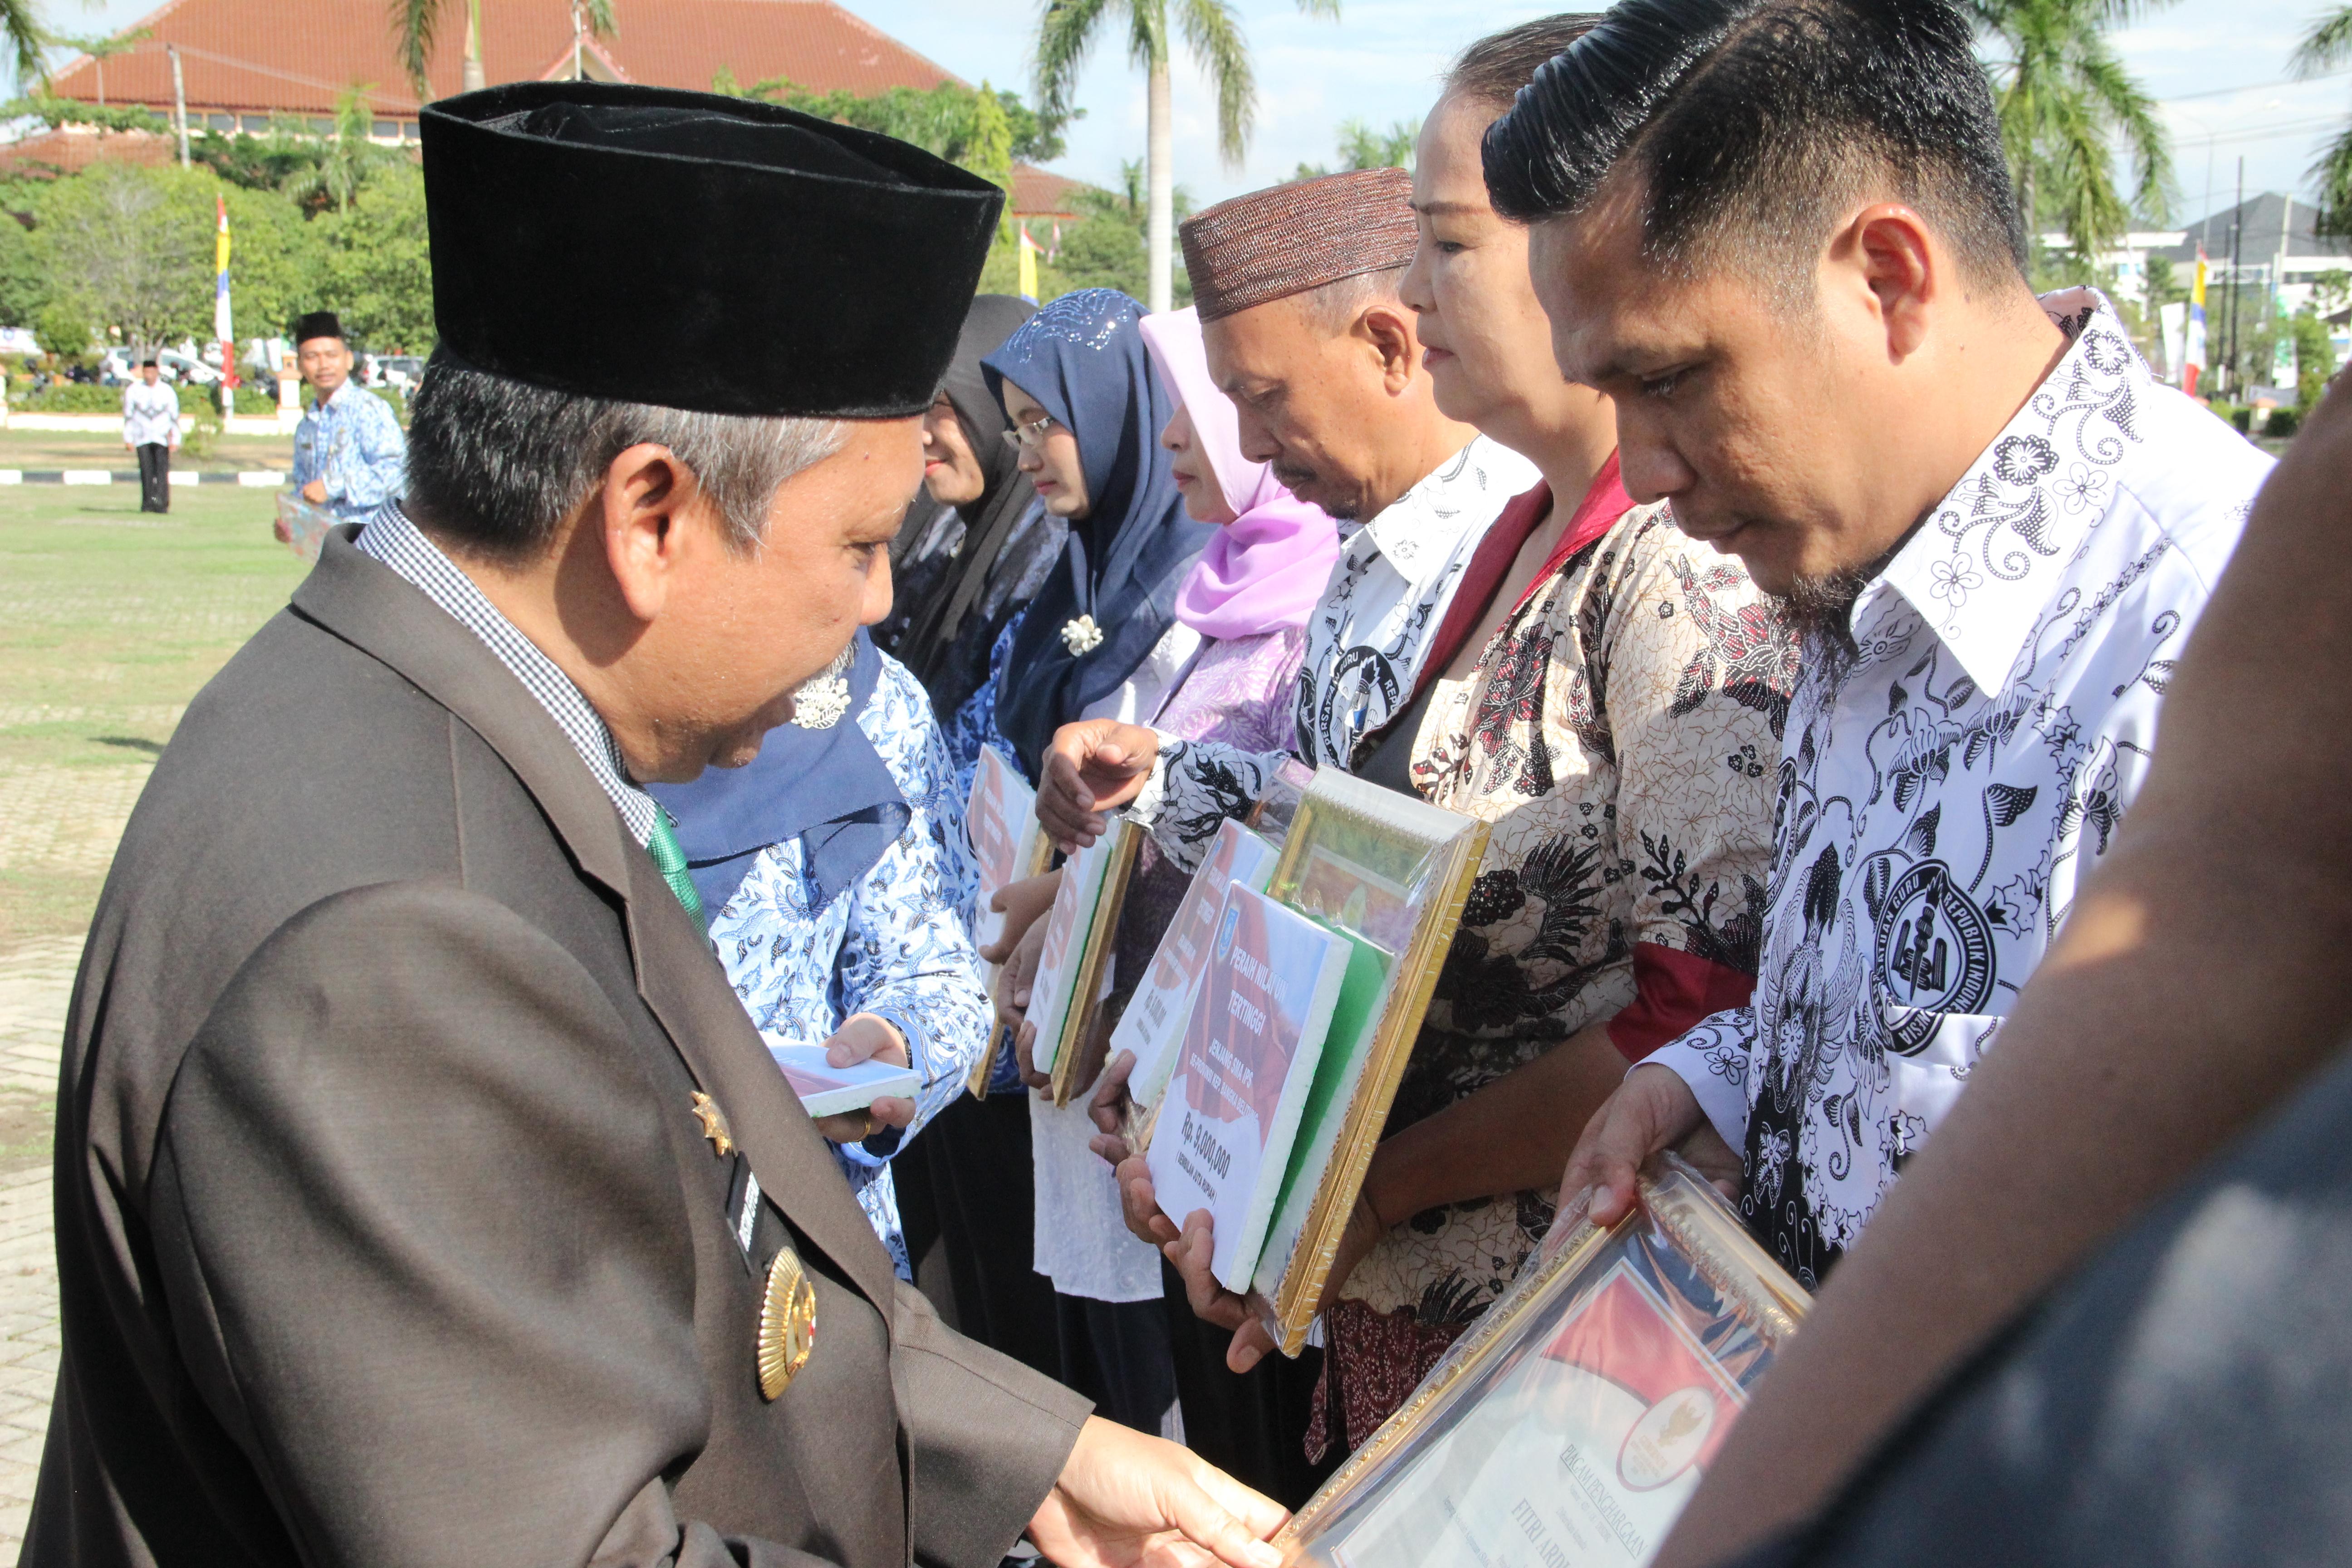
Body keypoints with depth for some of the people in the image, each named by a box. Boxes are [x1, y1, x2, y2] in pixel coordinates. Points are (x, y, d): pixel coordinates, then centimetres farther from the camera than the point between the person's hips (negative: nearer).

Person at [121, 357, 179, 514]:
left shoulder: (168, 392, 5)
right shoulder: (133, 390, 6)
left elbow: (175, 417, 7)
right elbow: (128, 415, 9)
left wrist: (175, 440, 0)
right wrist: (128, 438, 4)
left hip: (162, 437, -1)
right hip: (142, 438, 1)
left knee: (162, 470, -13)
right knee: (146, 470, -6)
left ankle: (162, 503, -21)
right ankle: (148, 503, -2)